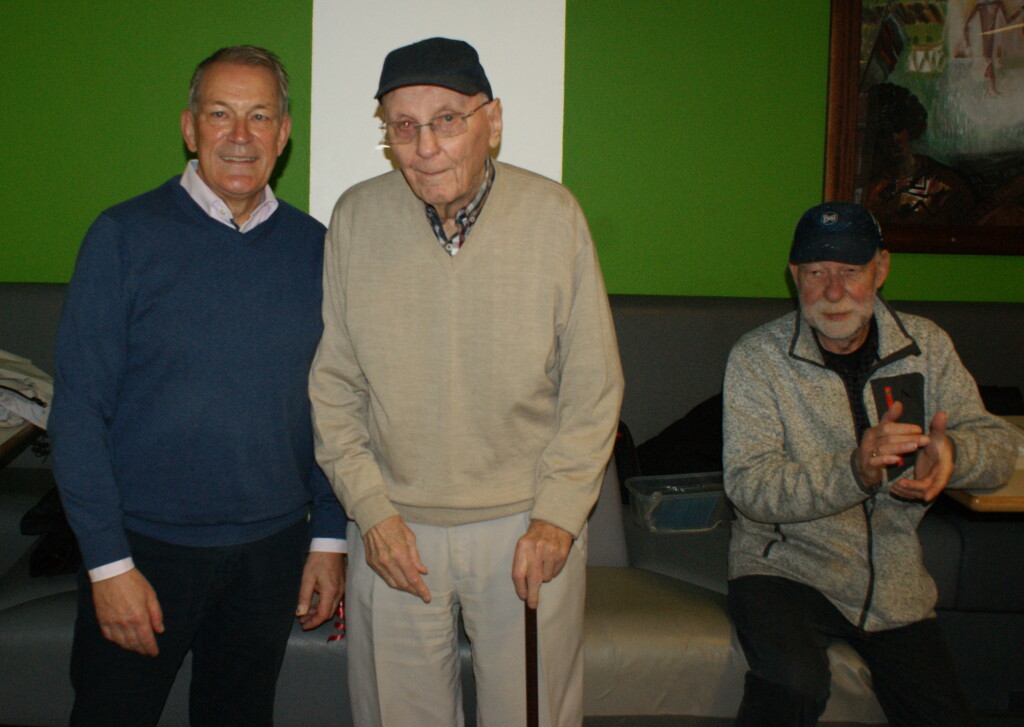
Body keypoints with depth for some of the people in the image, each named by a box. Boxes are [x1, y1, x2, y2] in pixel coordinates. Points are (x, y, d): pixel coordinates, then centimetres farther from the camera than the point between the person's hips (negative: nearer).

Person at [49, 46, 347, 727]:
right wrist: (108, 561, -12)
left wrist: (329, 537, 5)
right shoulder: (125, 237, -8)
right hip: (145, 544, -2)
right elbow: (79, 409, -9)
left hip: (273, 548, 3)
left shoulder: (313, 247, 1)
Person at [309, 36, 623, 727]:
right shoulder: (356, 218, -5)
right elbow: (333, 383, 3)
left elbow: (593, 386, -2)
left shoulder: (554, 215, -8)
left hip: (528, 524, -1)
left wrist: (557, 515, -8)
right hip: (394, 526, 1)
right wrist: (371, 508, -4)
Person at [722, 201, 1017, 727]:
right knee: (793, 683, -31)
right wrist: (854, 471, -36)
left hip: (895, 583, 5)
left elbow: (999, 445, -1)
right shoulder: (757, 358, -11)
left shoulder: (926, 344, 2)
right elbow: (749, 485, -19)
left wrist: (951, 452, -26)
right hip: (784, 568, -4)